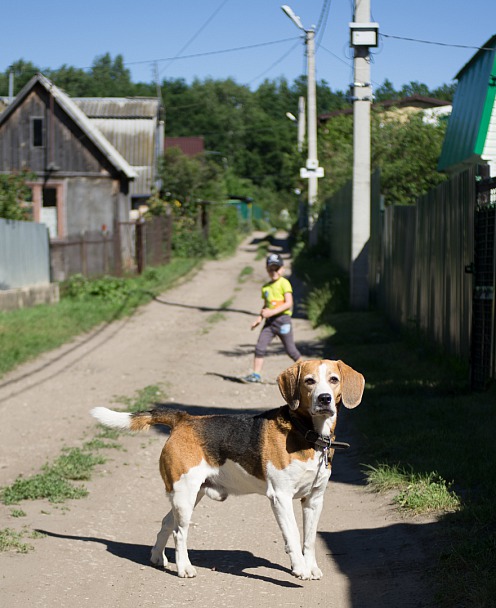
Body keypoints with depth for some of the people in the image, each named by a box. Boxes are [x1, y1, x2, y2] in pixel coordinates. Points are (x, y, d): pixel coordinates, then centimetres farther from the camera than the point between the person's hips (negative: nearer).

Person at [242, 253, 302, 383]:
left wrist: (272, 312, -19)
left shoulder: (284, 283, -6)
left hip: (283, 319, -6)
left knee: (290, 349, 0)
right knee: (260, 347, -5)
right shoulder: (265, 287, 14)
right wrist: (259, 318, 7)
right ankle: (256, 375, -1)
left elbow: (289, 303, -13)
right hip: (269, 321, 6)